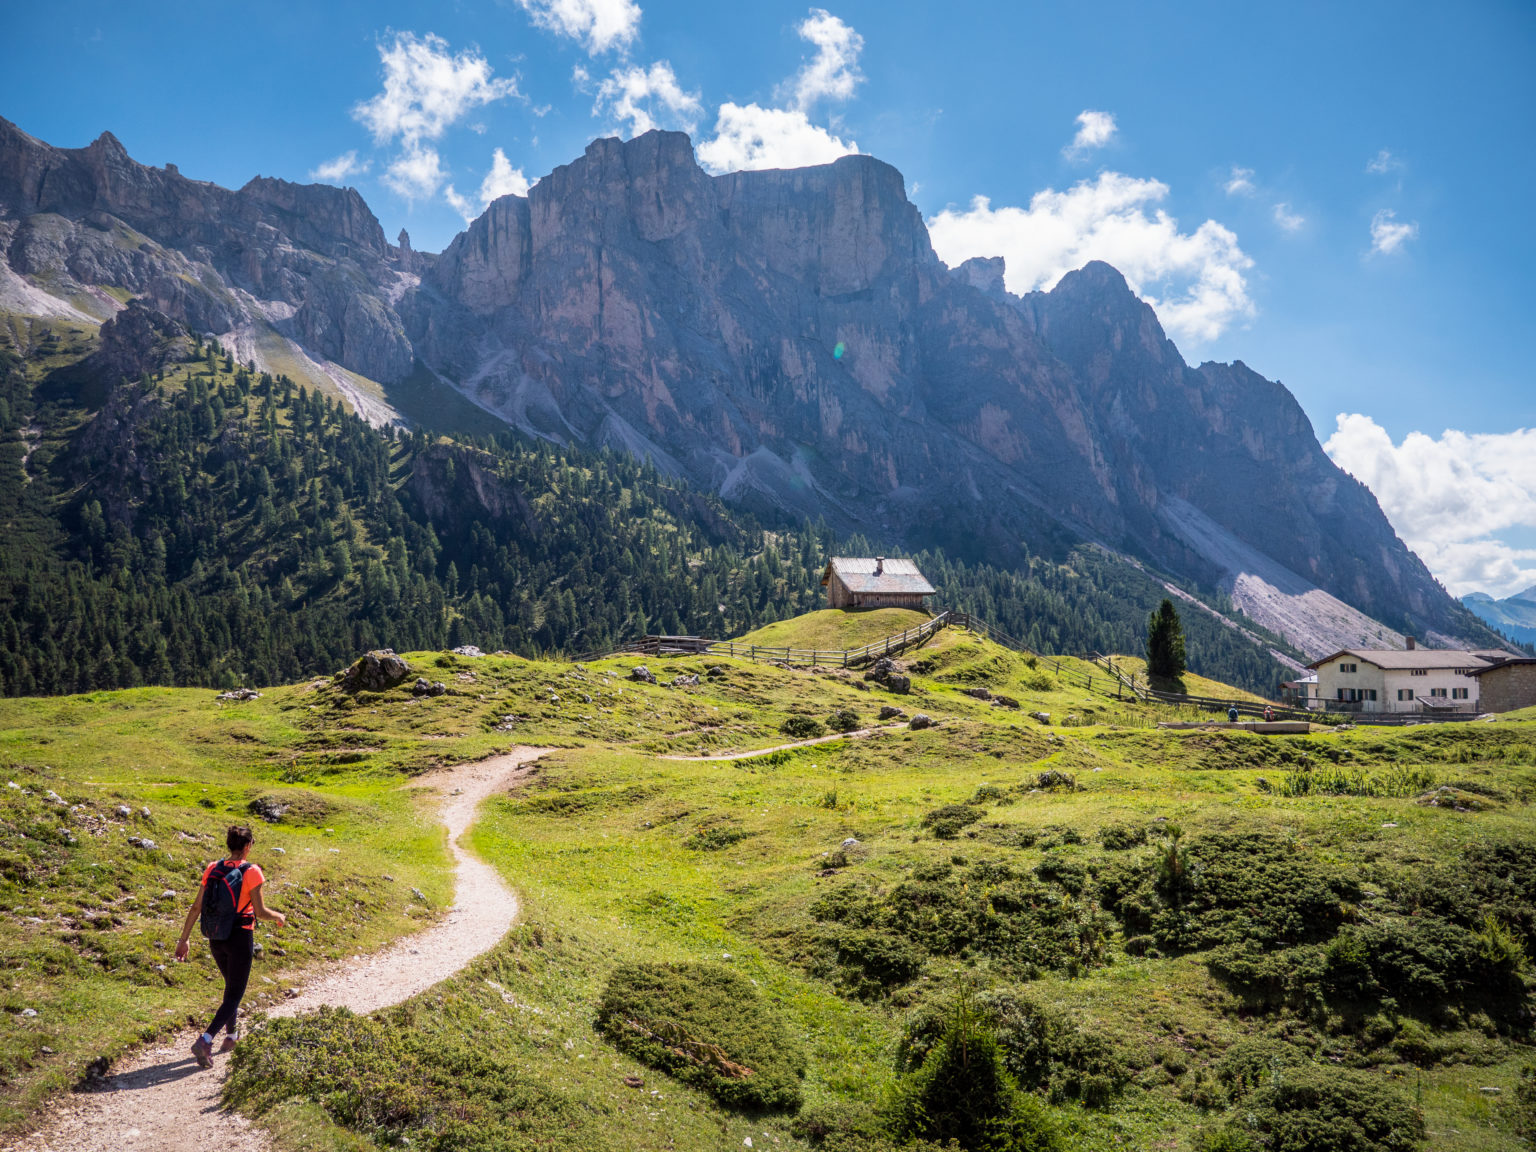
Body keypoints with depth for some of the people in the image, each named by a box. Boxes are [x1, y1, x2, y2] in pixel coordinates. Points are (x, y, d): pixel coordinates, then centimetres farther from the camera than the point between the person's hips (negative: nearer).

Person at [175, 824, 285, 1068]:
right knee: (235, 994, 4)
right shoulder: (251, 872, -17)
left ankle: (231, 1035, 38)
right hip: (240, 938, -6)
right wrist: (278, 917, 4)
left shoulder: (212, 869, -1)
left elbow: (196, 907, 1)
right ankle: (205, 1041, -13)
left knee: (231, 985, 27)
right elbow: (260, 911, -16)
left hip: (216, 938, 6)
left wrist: (184, 939, 7)